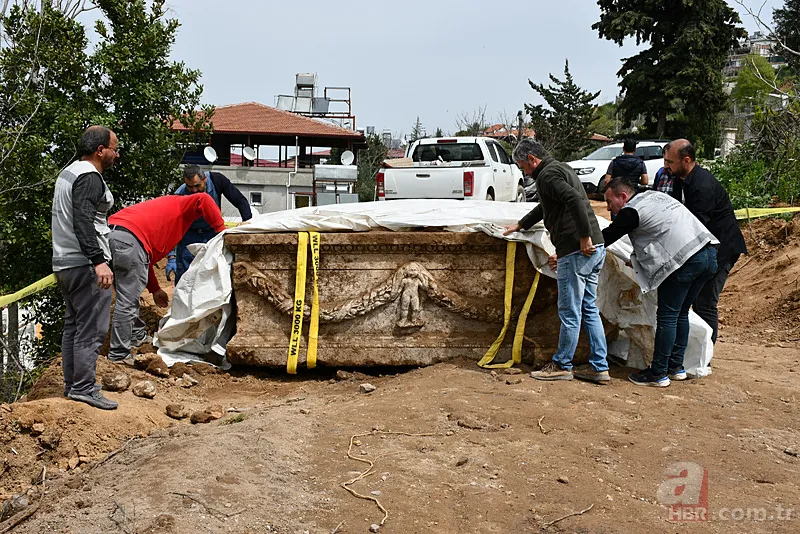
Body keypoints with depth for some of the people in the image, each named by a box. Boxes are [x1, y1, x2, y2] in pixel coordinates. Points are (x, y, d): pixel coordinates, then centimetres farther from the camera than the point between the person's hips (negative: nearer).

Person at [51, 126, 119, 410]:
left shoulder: (68, 172, 19)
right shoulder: (89, 177, -14)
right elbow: (83, 221, -26)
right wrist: (98, 261, -33)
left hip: (64, 263, 11)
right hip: (85, 265, -11)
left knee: (73, 326, 15)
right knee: (91, 330, -7)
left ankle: (71, 385, 21)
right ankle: (84, 388, -4)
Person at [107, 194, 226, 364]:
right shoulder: (181, 205, 17)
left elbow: (146, 259, 36)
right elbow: (203, 200, -8)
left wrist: (155, 289, 38)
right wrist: (221, 230, 0)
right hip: (128, 239, -9)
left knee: (128, 296, 23)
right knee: (127, 301, -3)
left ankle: (138, 336, 36)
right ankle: (119, 354, 2)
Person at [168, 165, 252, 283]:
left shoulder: (217, 180, -23)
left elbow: (240, 201, -16)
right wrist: (171, 257, -32)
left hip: (213, 232, 2)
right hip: (189, 234, -1)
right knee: (183, 274, -6)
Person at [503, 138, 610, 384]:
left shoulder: (547, 175, -8)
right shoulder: (562, 169, 23)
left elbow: (575, 200, -26)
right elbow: (545, 207, 38)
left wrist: (585, 237, -24)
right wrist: (519, 225, 46)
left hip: (576, 251, -10)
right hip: (595, 249, 10)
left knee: (569, 312, 1)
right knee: (589, 309, 13)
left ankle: (562, 365, 12)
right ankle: (599, 367, 17)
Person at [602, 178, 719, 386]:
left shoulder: (631, 211, -4)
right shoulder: (654, 195, 22)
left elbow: (605, 238, 0)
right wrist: (636, 260, 34)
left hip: (685, 260, -9)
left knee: (667, 317, -2)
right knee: (681, 314, 18)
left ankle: (658, 374, 4)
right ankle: (676, 367, 26)